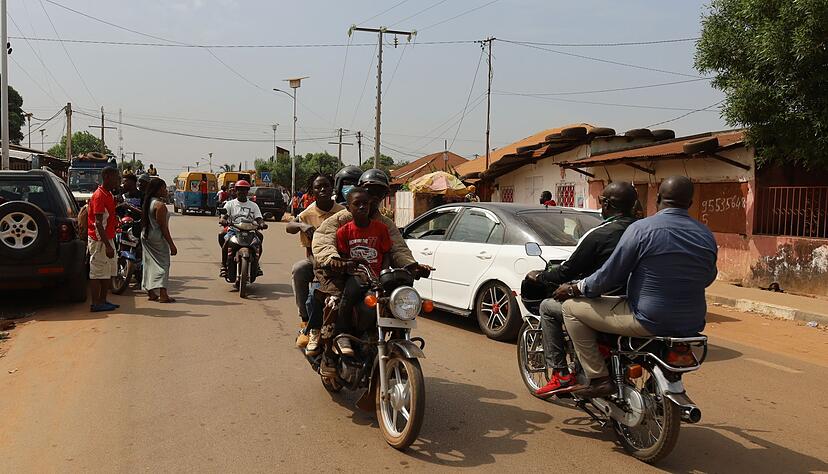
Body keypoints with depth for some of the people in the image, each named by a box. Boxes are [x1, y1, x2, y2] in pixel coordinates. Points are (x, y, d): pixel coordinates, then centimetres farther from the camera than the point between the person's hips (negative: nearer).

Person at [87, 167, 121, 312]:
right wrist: (107, 245, -24)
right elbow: (98, 223, -21)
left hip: (108, 239, 9)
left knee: (110, 272, 13)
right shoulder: (99, 195, -16)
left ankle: (103, 301, 22)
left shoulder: (109, 195, 15)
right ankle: (96, 304, 3)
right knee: (98, 273, -3)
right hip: (99, 240, -9)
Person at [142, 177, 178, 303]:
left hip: (145, 236, 9)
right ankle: (163, 294, -12)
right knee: (162, 263, -5)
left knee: (150, 263, 14)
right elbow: (163, 227, -19)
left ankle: (151, 293, 19)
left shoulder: (147, 203, 9)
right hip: (158, 238, -9)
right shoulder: (160, 205, -17)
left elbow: (143, 220, 15)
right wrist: (172, 245, -16)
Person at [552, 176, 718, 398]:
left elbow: (610, 275, -12)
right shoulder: (707, 235, 3)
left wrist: (574, 289, 3)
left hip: (648, 321, -7)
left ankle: (599, 379, 0)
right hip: (691, 326, 7)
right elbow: (708, 278, 16)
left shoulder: (641, 228, -14)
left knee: (572, 307, 4)